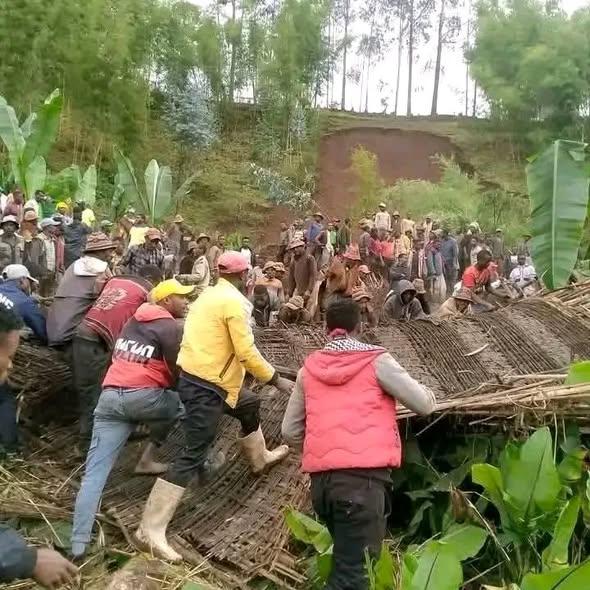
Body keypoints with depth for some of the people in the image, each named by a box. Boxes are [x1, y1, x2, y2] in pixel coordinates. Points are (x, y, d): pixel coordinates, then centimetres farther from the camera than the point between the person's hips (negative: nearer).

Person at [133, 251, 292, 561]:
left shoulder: (210, 294, 12)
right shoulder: (233, 301, -16)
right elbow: (246, 352, -18)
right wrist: (276, 379, -8)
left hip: (201, 375, 10)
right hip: (205, 385, -10)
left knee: (250, 405, 30)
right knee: (192, 456, -7)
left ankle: (259, 458, 53)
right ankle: (151, 529, -3)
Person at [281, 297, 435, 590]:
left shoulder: (309, 368, 13)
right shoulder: (376, 361, 1)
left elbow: (290, 431, 15)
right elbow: (425, 405, 3)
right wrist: (415, 387, 25)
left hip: (321, 478, 5)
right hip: (363, 476, -5)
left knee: (345, 559, 25)